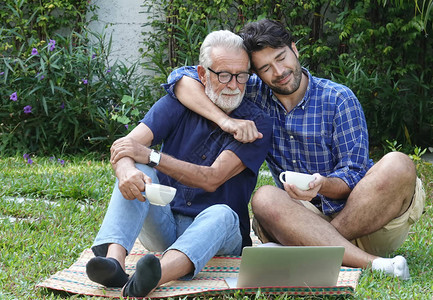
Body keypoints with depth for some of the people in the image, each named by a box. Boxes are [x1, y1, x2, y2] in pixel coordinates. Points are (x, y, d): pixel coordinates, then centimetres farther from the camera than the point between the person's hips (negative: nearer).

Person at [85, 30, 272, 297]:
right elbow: (125, 146, -14)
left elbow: (212, 179, -19)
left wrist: (150, 156, -23)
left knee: (222, 215, -37)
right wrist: (126, 169, -39)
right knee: (135, 172, -22)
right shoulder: (178, 103, 0)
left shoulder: (257, 124, -8)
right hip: (162, 225, 3)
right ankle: (114, 262, -46)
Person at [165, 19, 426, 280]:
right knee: (266, 199, -30)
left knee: (398, 165, -31)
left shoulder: (338, 99, -3)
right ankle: (371, 264, -43)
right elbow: (182, 78, -1)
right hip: (311, 215, 2)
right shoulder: (255, 94, 5)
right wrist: (225, 120, -17)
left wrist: (321, 185, -31)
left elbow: (352, 177, -7)